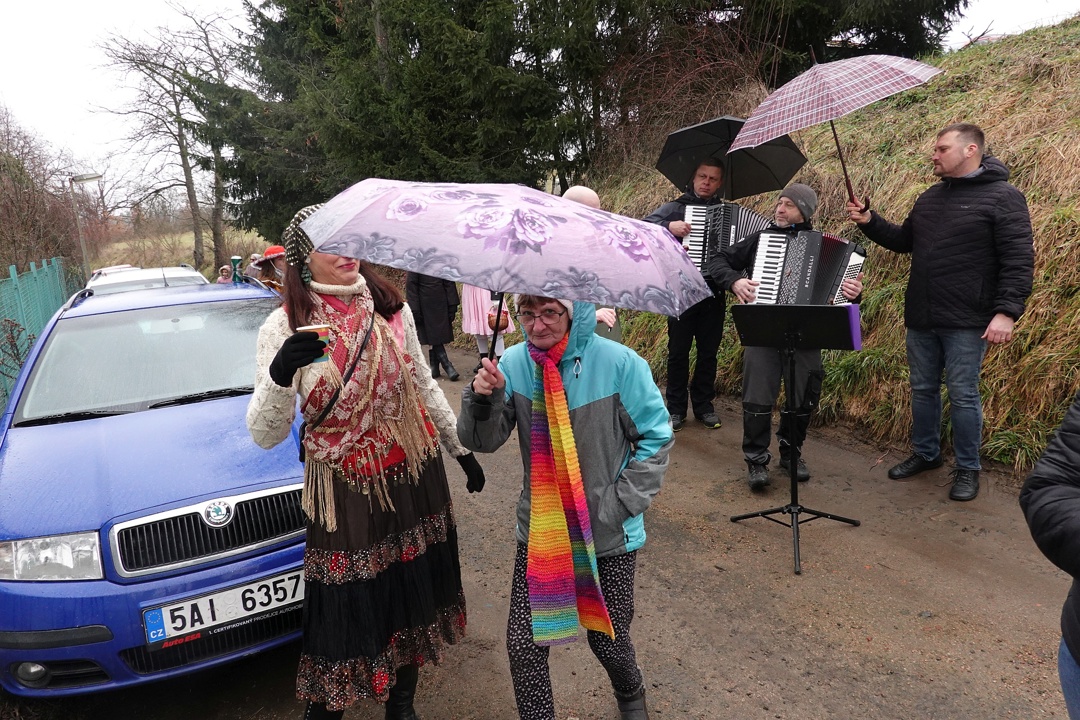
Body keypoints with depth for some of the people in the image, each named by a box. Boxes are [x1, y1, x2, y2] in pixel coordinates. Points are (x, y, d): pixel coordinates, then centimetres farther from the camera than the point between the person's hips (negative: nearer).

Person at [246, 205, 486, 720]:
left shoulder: (391, 306, 0)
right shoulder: (285, 327, -9)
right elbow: (266, 434, -15)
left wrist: (461, 449, 15)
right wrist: (278, 376, -34)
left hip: (417, 476, 4)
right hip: (345, 490, -3)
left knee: (414, 592, 15)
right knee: (347, 610, 4)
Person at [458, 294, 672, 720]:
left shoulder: (619, 363, -15)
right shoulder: (514, 363, -6)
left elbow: (656, 438, -6)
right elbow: (483, 442, -5)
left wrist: (619, 503, -12)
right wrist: (483, 399, -25)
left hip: (609, 534, -2)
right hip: (540, 530, 2)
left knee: (608, 640, 13)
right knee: (523, 645, 2)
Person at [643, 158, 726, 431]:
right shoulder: (675, 208, 4)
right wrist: (668, 226, -22)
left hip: (713, 293, 3)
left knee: (708, 352, 8)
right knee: (678, 352, 2)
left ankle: (704, 405, 20)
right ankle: (676, 408, 11)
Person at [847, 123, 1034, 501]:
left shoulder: (1003, 197, -8)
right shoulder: (930, 197, 14)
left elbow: (1018, 261, -13)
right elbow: (904, 241, 24)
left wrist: (1006, 311, -23)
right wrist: (869, 222, 9)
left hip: (965, 322, -6)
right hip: (921, 318, 7)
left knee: (963, 395, 1)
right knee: (923, 389, 14)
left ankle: (968, 468, 16)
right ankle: (925, 453, 30)